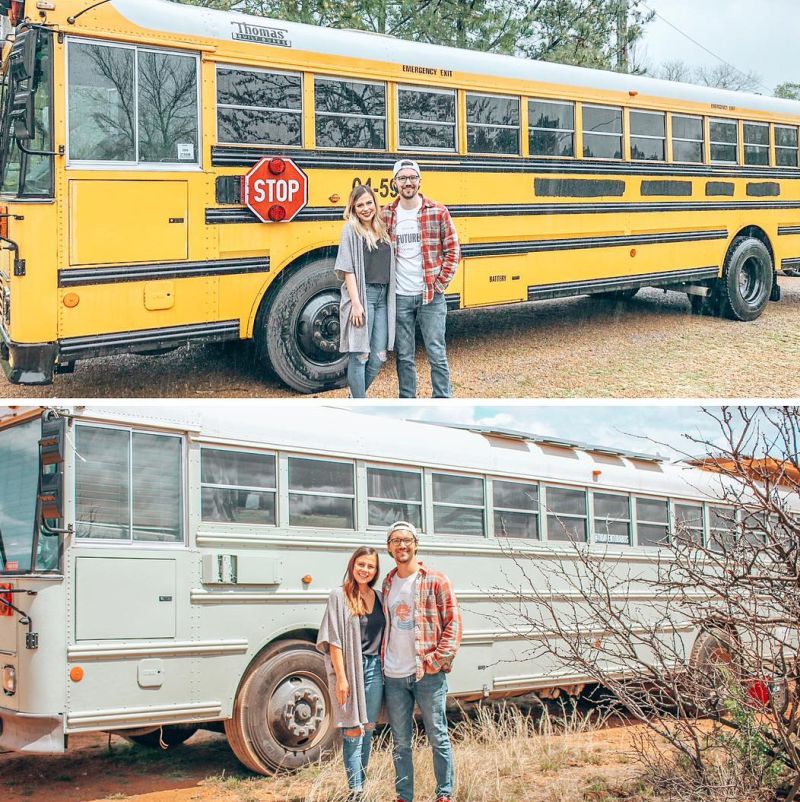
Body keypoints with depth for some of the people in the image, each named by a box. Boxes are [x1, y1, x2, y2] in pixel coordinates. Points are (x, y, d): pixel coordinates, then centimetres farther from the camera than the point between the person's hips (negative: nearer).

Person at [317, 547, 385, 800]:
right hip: (350, 670, -5)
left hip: (375, 669, 5)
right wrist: (341, 677, -13)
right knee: (353, 731, -4)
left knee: (368, 730, 10)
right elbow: (334, 640, -8)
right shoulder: (339, 596, -4)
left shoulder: (379, 598, 10)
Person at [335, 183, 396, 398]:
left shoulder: (382, 230, 14)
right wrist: (355, 303, -16)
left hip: (382, 297, 6)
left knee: (379, 357, 7)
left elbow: (388, 266, 16)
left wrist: (390, 297, 8)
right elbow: (347, 269, -9)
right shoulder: (351, 230, -4)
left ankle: (356, 396, 25)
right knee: (360, 356, -1)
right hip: (362, 296, -6)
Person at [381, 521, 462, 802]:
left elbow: (453, 624, -5)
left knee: (438, 738, 3)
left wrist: (436, 661, -13)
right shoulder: (388, 583, 11)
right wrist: (383, 661, 6)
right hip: (394, 677, 4)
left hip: (428, 674, -4)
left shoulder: (436, 580, -3)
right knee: (401, 743, 10)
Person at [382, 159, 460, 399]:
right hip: (400, 298, 2)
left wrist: (440, 284, -5)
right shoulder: (386, 215, 4)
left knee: (437, 354, 1)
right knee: (404, 357, 8)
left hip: (431, 296, -2)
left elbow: (452, 251, 1)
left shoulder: (438, 212, -2)